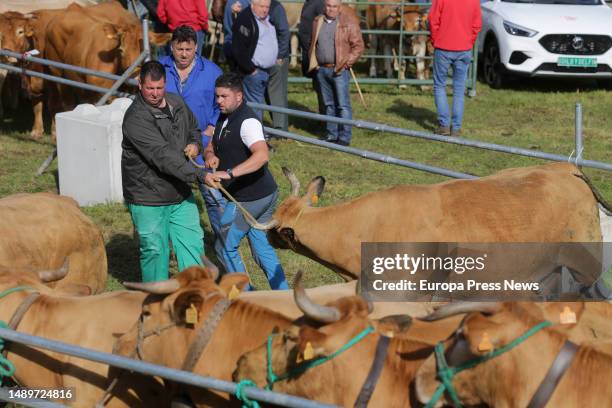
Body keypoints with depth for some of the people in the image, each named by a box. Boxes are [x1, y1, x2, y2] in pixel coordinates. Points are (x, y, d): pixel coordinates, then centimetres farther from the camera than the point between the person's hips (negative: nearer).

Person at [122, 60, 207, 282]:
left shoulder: (176, 103, 3)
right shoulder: (136, 118, -22)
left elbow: (193, 127, 24)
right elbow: (163, 156, -30)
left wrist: (195, 143, -1)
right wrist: (199, 174, -35)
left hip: (180, 196, 7)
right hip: (148, 200, -6)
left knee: (192, 243, 7)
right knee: (155, 250, 5)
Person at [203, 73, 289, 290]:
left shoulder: (247, 122, -21)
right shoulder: (224, 119, 10)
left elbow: (262, 155, -37)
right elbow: (210, 147, 17)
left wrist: (228, 173, -46)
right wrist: (210, 155, -8)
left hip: (249, 199, -9)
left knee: (225, 246, 3)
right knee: (263, 249, 14)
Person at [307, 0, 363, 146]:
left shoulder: (349, 23, -5)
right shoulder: (317, 22, 11)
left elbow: (358, 46, -5)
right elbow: (312, 44, 21)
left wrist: (346, 63, -10)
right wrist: (312, 63, 12)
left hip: (339, 70, -5)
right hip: (321, 69, 5)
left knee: (343, 105, -6)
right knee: (329, 105, 11)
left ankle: (344, 137, -3)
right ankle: (332, 135, 18)